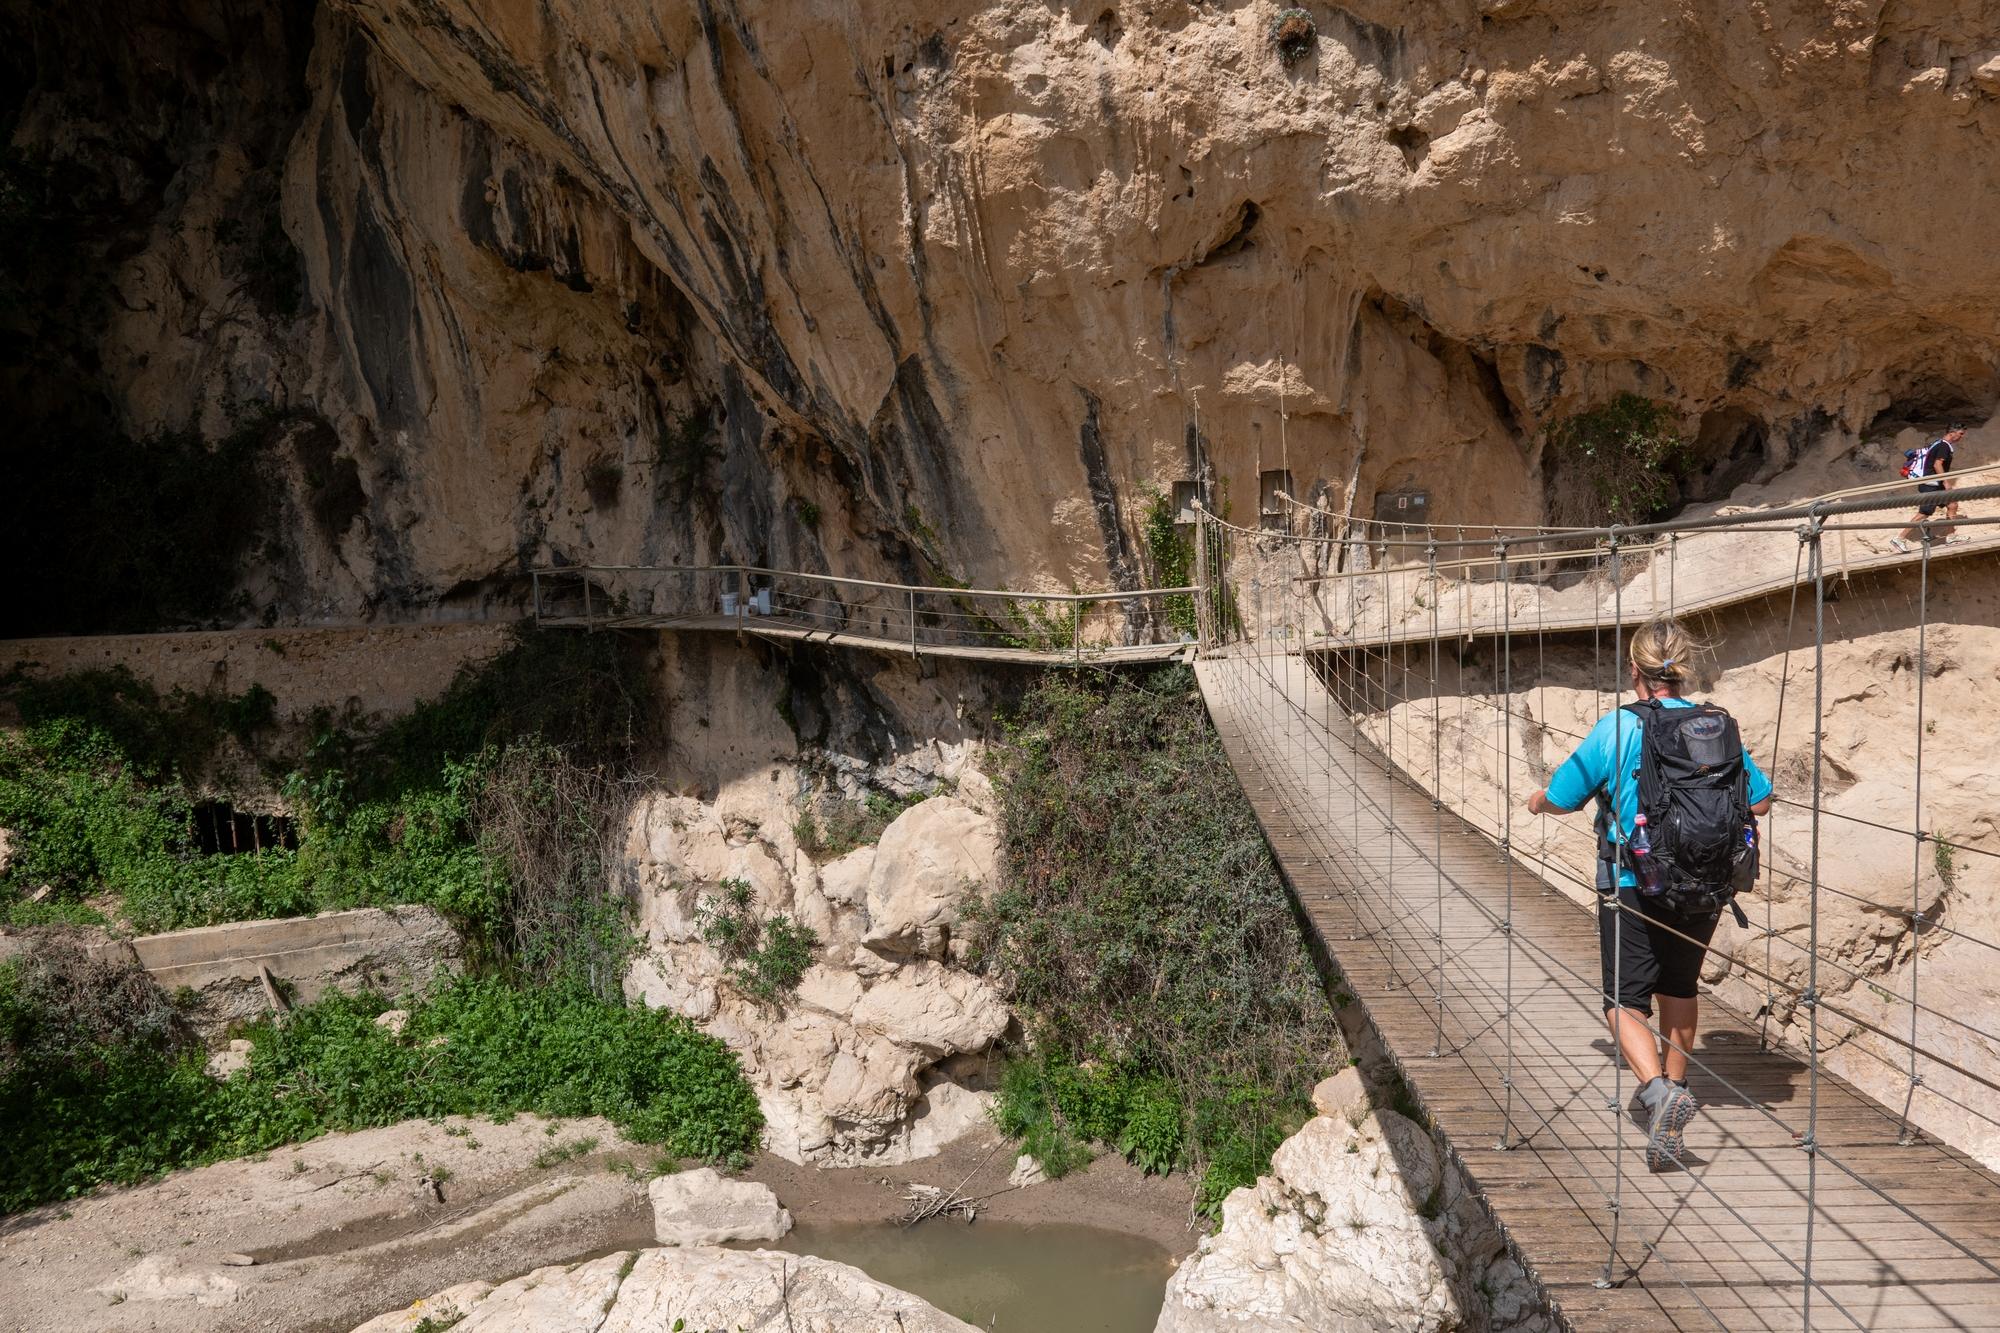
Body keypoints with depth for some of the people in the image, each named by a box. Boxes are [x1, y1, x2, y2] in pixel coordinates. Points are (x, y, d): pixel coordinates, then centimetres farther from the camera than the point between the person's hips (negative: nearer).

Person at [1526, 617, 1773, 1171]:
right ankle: (1673, 1096, 37)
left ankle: (1660, 1089, -22)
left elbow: (1561, 798, -5)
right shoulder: (1719, 728, -1)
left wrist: (1537, 802, 19)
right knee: (1678, 991, 23)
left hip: (1634, 889, -4)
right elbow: (1760, 800, 9)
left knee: (1626, 1002, 3)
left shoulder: (1617, 729, -13)